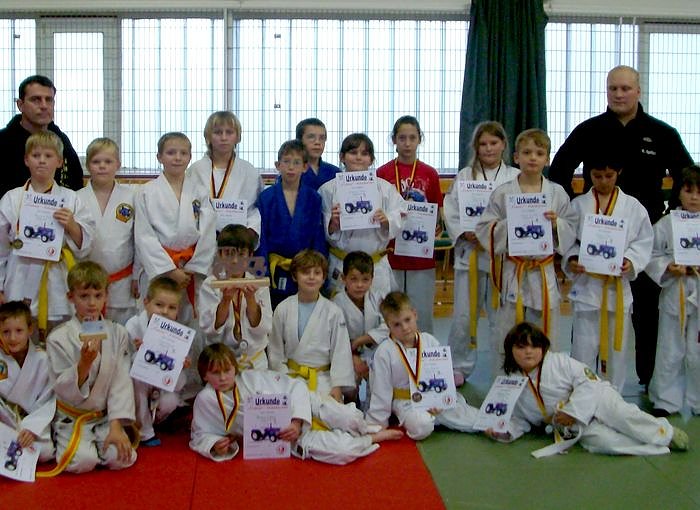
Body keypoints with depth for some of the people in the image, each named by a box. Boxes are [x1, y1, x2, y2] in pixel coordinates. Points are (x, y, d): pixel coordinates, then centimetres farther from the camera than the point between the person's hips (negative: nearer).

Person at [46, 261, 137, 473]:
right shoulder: (59, 338, -9)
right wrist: (84, 363, -29)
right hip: (72, 418, -2)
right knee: (82, 461, -25)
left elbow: (121, 383, -5)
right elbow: (64, 391, -11)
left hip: (106, 417, 2)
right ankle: (64, 443, 9)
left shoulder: (118, 333, -2)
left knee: (123, 458, -20)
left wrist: (116, 426, -14)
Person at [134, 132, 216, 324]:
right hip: (158, 269, -2)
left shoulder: (200, 192, 6)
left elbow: (207, 236, 2)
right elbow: (144, 237, -5)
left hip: (194, 270, 2)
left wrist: (193, 269, -6)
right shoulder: (147, 193, 0)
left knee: (192, 320, 2)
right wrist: (170, 270, -11)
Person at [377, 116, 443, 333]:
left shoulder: (430, 174, 5)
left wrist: (437, 228, -9)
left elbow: (438, 212, 10)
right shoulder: (382, 173, 1)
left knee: (422, 313, 5)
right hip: (390, 255, -1)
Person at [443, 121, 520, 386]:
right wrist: (464, 234, -12)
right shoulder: (464, 177, 5)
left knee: (501, 314, 6)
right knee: (464, 314, 4)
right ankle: (459, 366, 20)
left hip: (503, 255, -1)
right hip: (470, 253, 1)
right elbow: (450, 213, 3)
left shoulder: (516, 178, 2)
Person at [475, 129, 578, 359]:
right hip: (513, 272, -1)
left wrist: (557, 224, -14)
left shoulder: (558, 193, 3)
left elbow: (572, 231, 6)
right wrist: (508, 225, -18)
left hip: (545, 271, 1)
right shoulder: (502, 193, -2)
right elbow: (484, 229, -2)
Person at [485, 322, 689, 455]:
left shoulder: (559, 361, -6)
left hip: (596, 400, -2)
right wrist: (504, 431, -11)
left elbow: (588, 382, -12)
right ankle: (660, 446, -22)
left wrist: (572, 410, -21)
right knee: (599, 441, -30)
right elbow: (519, 419, 11)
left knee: (622, 415, -33)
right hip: (578, 427, 2)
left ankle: (665, 432, -11)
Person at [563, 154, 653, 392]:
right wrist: (571, 260, -13)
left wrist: (631, 261, -13)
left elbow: (644, 242, 4)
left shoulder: (633, 207, 3)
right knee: (583, 348, 1)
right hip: (586, 284, -1)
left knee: (616, 346, 9)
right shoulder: (578, 205, 4)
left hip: (619, 285, 1)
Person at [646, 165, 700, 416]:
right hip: (674, 294, 0)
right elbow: (652, 258, 1)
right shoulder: (665, 224, -1)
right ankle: (666, 400, 22)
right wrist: (669, 268, -16)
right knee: (670, 352, 9)